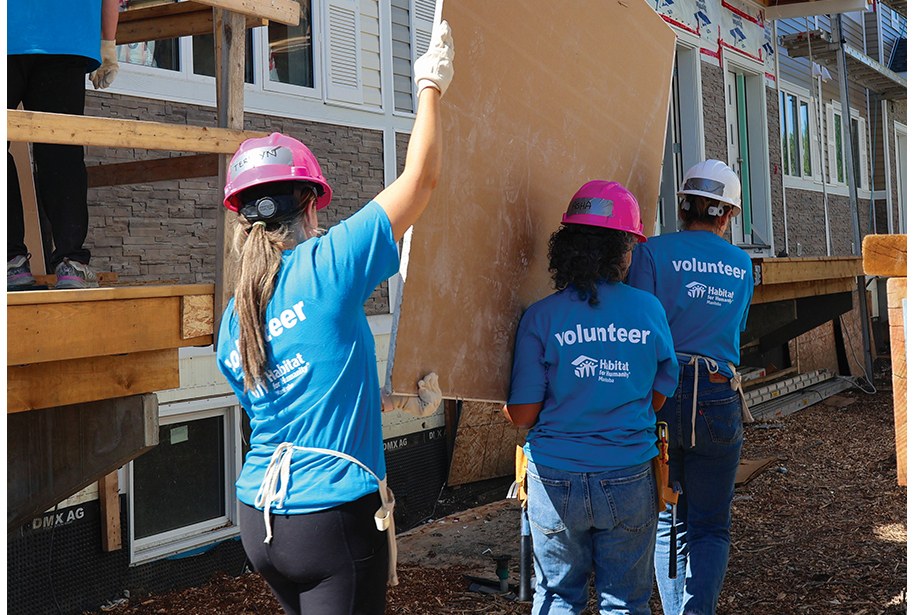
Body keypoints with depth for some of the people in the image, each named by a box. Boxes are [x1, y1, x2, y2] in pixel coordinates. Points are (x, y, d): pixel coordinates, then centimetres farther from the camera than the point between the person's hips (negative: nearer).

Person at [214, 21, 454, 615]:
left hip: (259, 518, 7)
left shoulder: (232, 322, 6)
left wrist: (399, 397, 27)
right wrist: (432, 85, 6)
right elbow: (421, 176, -9)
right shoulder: (327, 267, -15)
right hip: (334, 516, -7)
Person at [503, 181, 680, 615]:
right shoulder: (649, 310, -5)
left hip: (556, 481, -1)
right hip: (628, 478, 1)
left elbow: (522, 415, -10)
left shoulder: (540, 317, -11)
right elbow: (659, 396, 6)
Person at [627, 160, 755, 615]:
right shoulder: (742, 265, 9)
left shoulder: (654, 252, -3)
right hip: (718, 402, 1)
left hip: (661, 398, -1)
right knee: (711, 528, 10)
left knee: (668, 525, 14)